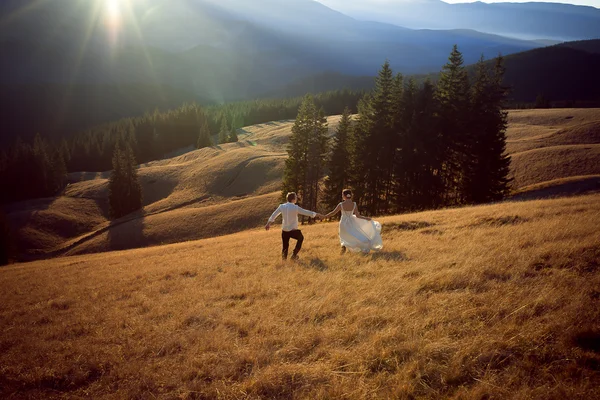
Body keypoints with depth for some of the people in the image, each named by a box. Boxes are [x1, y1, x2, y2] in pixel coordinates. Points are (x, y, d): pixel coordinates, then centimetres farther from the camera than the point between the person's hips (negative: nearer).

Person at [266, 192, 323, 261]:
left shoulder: (282, 206, -1)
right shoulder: (295, 208, -16)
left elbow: (274, 215, 7)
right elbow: (306, 212, -9)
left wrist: (269, 223, 20)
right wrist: (316, 214, 4)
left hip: (284, 230, 4)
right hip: (293, 230, -4)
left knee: (285, 246, 17)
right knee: (300, 238, 25)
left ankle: (284, 259, 10)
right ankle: (294, 255, 23)